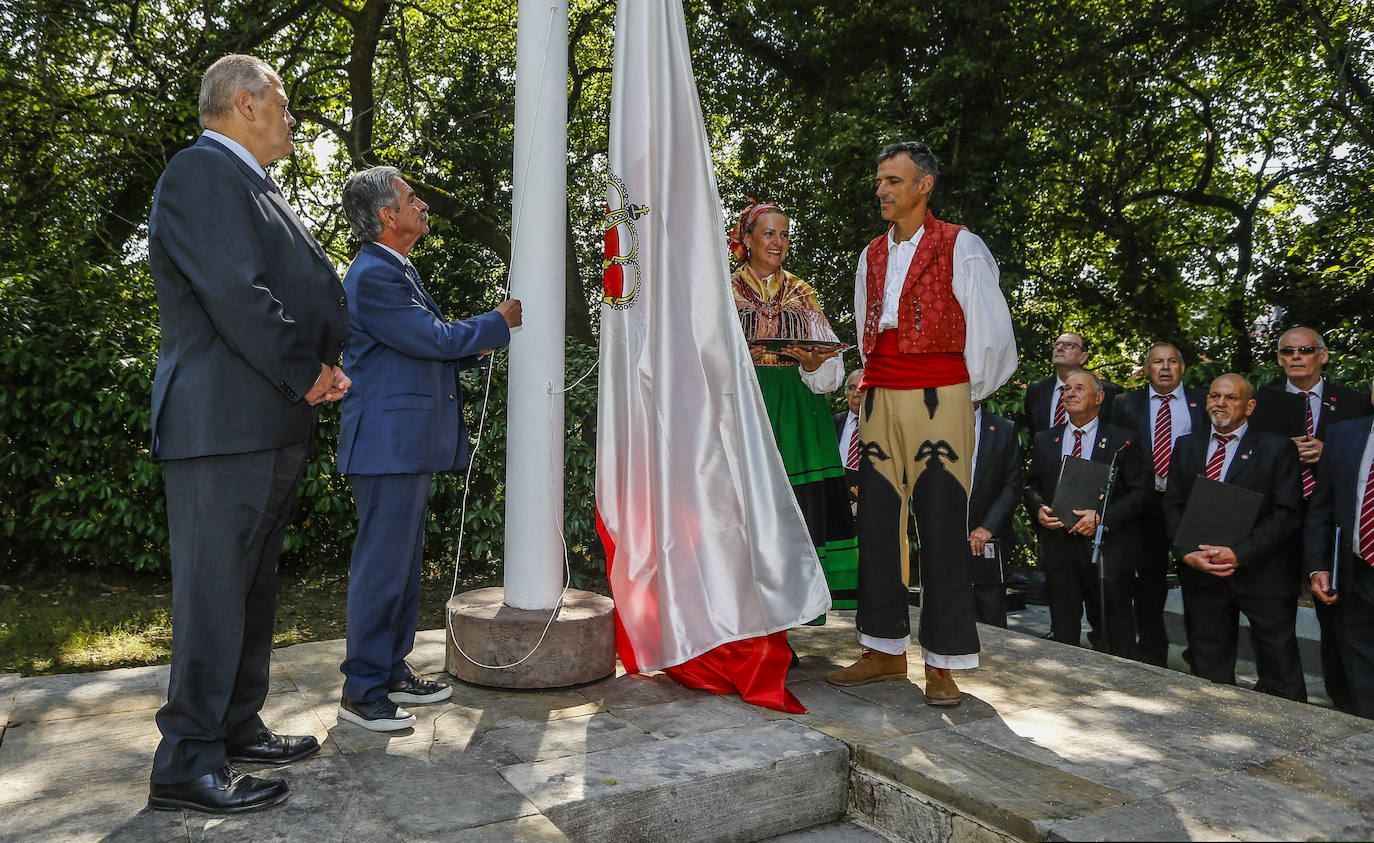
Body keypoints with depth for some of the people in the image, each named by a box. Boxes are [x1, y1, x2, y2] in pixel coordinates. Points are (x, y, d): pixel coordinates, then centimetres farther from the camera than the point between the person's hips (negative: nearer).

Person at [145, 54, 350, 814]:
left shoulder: (250, 183, 21)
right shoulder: (201, 173, -10)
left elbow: (302, 286, 21)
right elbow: (235, 294, -21)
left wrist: (320, 368, 5)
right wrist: (306, 373, -11)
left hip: (272, 424, 10)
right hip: (224, 423, -10)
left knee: (253, 586, 15)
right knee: (214, 589, -4)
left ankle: (237, 728, 28)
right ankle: (186, 765, 6)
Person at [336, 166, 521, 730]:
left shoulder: (398, 271, 19)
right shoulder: (373, 275, -14)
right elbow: (433, 339, -17)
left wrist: (471, 345, 7)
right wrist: (499, 323, -5)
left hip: (410, 444, 11)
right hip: (388, 442, -11)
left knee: (404, 561, 16)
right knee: (381, 565, -4)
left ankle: (392, 671, 27)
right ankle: (362, 692, 6)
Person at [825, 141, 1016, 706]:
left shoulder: (960, 247, 2)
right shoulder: (872, 255, 19)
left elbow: (990, 332, 2)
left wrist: (964, 394, 9)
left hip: (938, 399, -5)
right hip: (878, 399, 6)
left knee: (941, 528, -5)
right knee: (876, 525, 5)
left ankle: (943, 663, 4)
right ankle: (885, 650, 15)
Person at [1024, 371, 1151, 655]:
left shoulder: (1121, 442, -1)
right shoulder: (1044, 440, 11)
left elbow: (1140, 491, -4)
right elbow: (1032, 485, 16)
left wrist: (1102, 517, -16)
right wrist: (1038, 509, -5)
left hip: (1107, 549, -3)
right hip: (1058, 547, 3)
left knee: (1115, 636, 4)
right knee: (1063, 631, 11)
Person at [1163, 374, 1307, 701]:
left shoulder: (1277, 449, -1)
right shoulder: (1185, 446, 11)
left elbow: (1287, 513, -9)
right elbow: (1172, 506, 7)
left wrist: (1239, 554, -18)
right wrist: (1187, 553, -9)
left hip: (1262, 574, -3)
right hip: (1201, 575, 3)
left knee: (1280, 671, 3)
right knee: (1208, 672, 12)